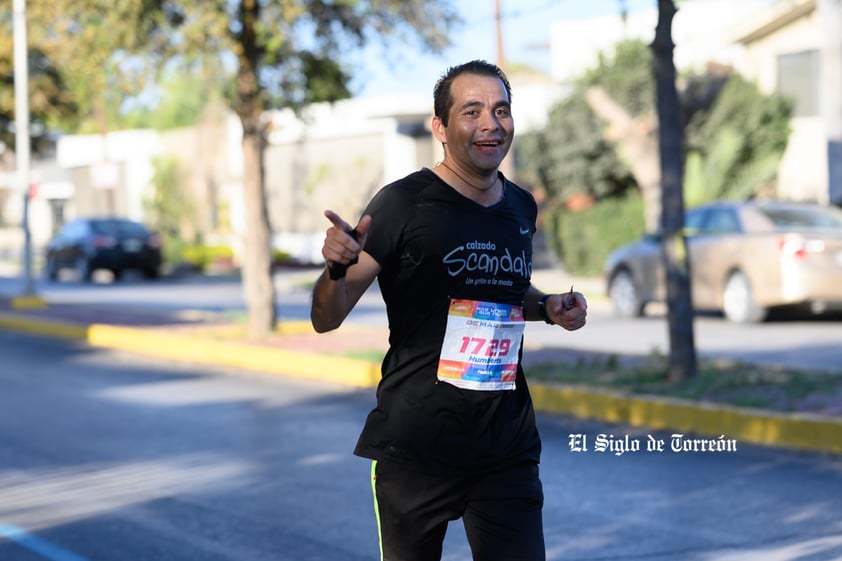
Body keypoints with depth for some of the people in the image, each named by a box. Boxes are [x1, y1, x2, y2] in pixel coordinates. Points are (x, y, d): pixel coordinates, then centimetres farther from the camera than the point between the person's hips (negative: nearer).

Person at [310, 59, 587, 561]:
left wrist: (550, 308, 7)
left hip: (509, 447, 5)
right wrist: (337, 267, -31)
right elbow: (326, 320, -10)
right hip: (416, 447, -4)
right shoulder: (405, 204, -10)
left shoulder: (522, 209, 8)